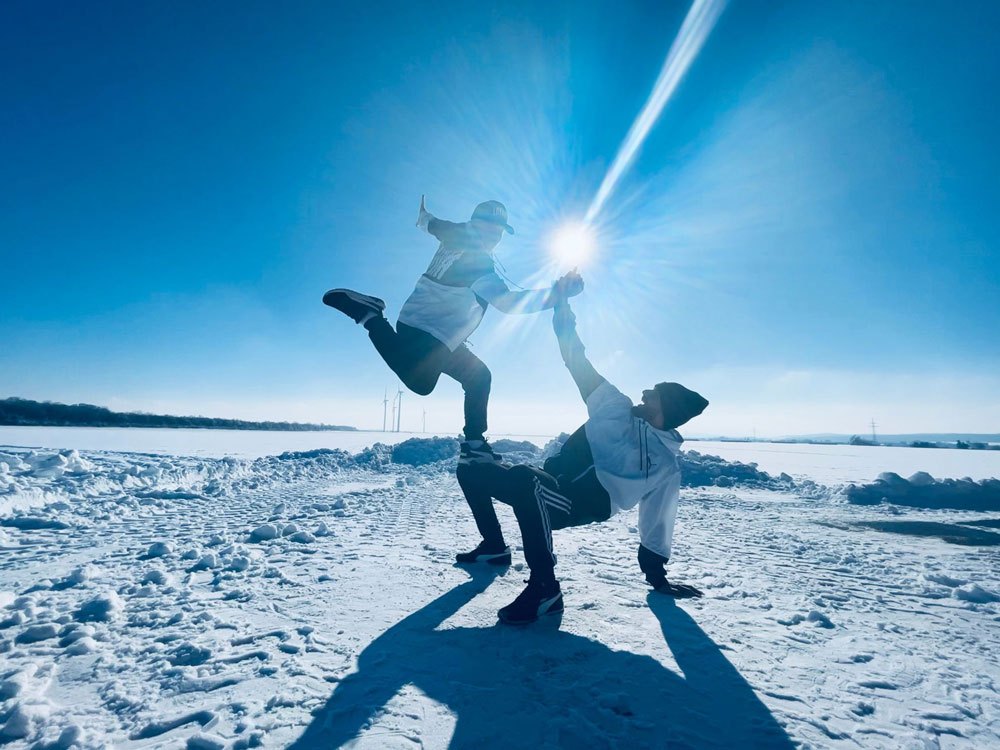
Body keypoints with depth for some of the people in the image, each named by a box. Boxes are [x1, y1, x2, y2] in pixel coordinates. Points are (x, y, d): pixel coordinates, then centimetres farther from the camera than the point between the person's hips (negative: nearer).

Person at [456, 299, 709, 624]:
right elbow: (579, 364, 5)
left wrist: (657, 578, 8)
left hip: (577, 505, -6)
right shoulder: (618, 408, 6)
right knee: (471, 470, 7)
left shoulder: (667, 467, -1)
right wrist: (563, 309, 2)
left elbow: (656, 525, 5)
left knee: (523, 478, -40)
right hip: (545, 486, 7)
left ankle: (545, 587, -29)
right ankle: (495, 548, 25)